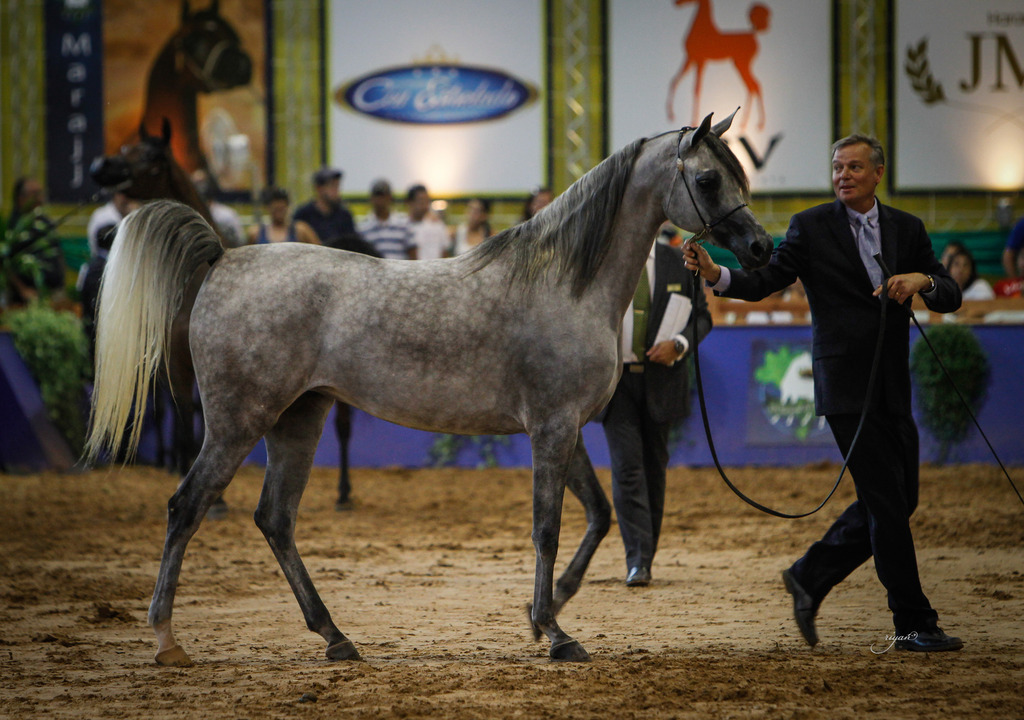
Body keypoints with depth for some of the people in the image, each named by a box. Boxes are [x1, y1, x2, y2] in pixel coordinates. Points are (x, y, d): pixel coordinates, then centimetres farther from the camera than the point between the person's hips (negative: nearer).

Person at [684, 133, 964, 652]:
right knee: (886, 502, -6)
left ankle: (811, 576, 25)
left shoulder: (906, 228, 9)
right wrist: (714, 274, -24)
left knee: (899, 499, 10)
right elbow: (765, 281, -7)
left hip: (892, 389, 6)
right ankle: (914, 624, 0)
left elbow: (950, 298, 5)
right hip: (846, 386, -6)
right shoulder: (811, 227, -2)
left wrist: (923, 281, -17)